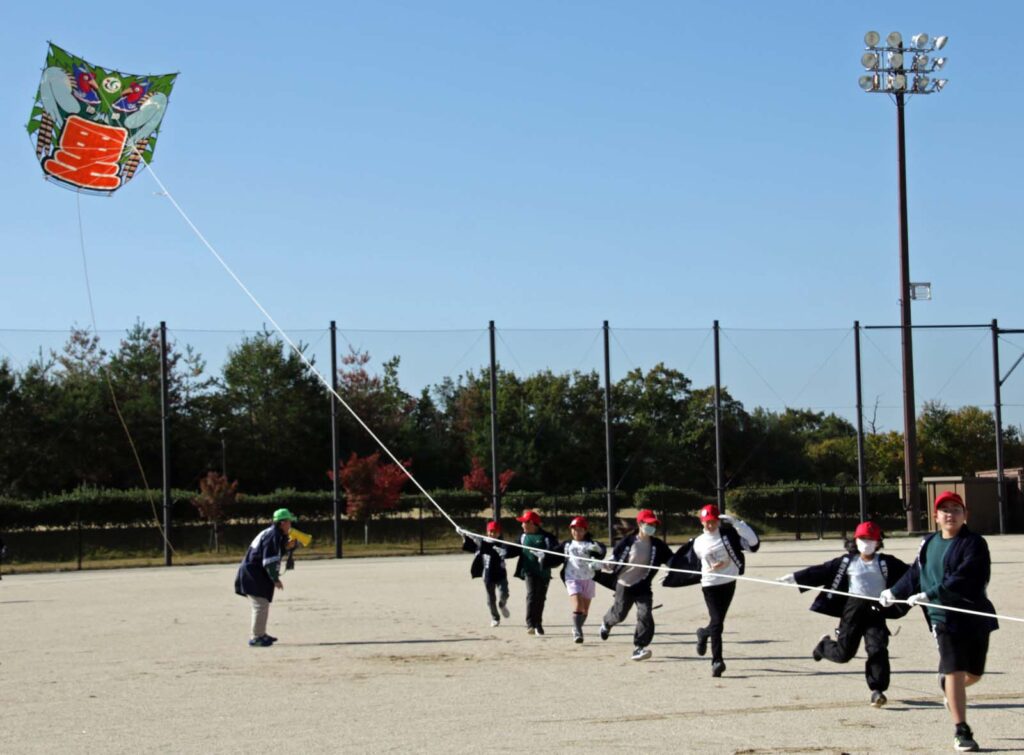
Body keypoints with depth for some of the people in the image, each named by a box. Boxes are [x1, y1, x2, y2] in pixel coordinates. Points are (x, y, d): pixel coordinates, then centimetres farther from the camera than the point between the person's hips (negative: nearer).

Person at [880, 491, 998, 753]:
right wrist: (894, 593, 30)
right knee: (955, 671, -10)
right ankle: (961, 732, -4)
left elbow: (963, 579, -19)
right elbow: (915, 574, 24)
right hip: (945, 618, 1)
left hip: (976, 617, -1)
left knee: (974, 674, 8)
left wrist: (929, 595, -23)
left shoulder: (974, 543, -7)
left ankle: (948, 685, 44)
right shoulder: (929, 544, 10)